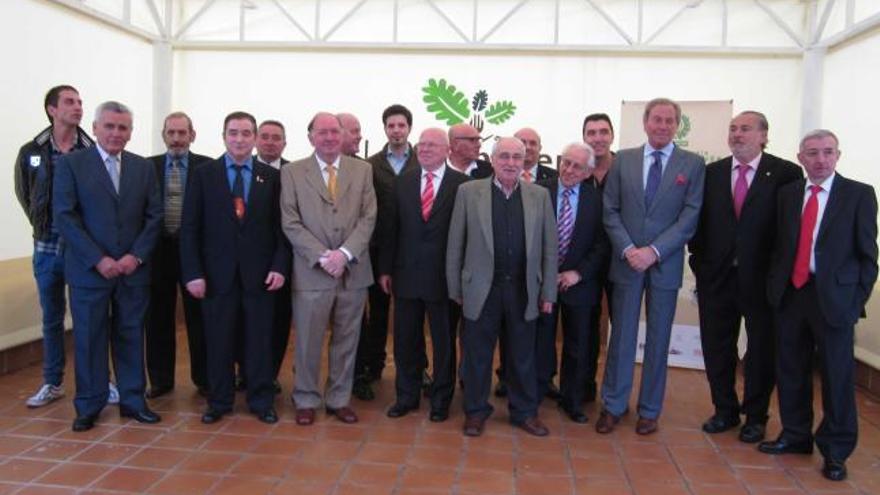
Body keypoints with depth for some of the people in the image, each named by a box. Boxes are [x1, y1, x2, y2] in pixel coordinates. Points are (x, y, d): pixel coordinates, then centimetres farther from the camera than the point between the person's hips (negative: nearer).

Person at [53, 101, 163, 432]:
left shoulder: (144, 168, 8)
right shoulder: (71, 163, 0)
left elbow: (154, 216, 5)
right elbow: (64, 216, -7)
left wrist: (136, 256, -8)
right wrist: (98, 259, -13)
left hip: (133, 269, 2)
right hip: (89, 269, -2)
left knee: (131, 336, 9)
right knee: (89, 339, 6)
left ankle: (133, 400, 20)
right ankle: (88, 406, 19)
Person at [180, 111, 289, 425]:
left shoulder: (271, 177, 5)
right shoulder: (203, 175, 3)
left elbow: (281, 227, 4)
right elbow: (190, 228, 0)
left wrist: (280, 266, -7)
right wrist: (193, 272, -6)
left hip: (260, 274, 0)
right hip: (218, 273, 0)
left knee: (260, 341, 7)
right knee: (219, 342, 8)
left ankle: (261, 401, 21)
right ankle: (219, 402, 24)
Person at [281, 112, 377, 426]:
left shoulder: (362, 170, 7)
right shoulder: (292, 172, 3)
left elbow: (368, 217, 1)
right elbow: (291, 223, -3)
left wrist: (344, 253, -12)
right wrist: (322, 257, -13)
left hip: (353, 270, 2)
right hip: (311, 272, -2)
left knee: (346, 340, 11)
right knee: (307, 341, 7)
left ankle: (339, 399, 26)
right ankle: (306, 400, 24)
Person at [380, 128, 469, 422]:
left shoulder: (462, 184, -6)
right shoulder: (403, 182, 6)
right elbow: (392, 229, 7)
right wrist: (385, 268, 5)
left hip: (443, 276, -3)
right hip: (406, 274, 4)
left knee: (444, 342, 11)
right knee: (405, 340, 14)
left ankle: (441, 400, 27)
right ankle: (407, 396, 31)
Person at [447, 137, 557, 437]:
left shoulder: (540, 195, 3)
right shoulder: (469, 192, -2)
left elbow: (549, 247, 5)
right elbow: (455, 245, 0)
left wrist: (548, 292, 3)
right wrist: (455, 288, 0)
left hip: (524, 290, 2)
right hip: (481, 289, -1)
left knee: (523, 355, 13)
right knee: (477, 354, 10)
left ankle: (524, 412, 30)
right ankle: (476, 410, 28)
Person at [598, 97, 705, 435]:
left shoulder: (692, 164, 2)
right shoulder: (623, 159, 6)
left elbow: (690, 216, -5)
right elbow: (610, 211, 3)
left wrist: (654, 251, -14)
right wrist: (627, 249, -10)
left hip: (665, 264, 0)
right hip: (627, 261, 1)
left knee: (658, 338, 8)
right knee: (621, 335, 6)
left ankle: (649, 410, 22)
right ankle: (613, 405, 19)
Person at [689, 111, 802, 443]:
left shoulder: (786, 173, -5)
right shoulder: (711, 173, 6)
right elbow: (699, 222, 7)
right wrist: (699, 261, 0)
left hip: (762, 278, -3)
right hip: (717, 276, 3)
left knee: (762, 348, 10)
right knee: (716, 346, 11)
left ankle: (755, 415, 28)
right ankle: (725, 410, 30)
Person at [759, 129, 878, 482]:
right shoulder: (787, 193, 8)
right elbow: (779, 244, 10)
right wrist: (774, 286, 3)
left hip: (834, 298, -3)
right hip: (790, 294, 4)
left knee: (837, 376, 4)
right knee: (791, 370, 12)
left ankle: (836, 451, 21)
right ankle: (796, 435, 30)